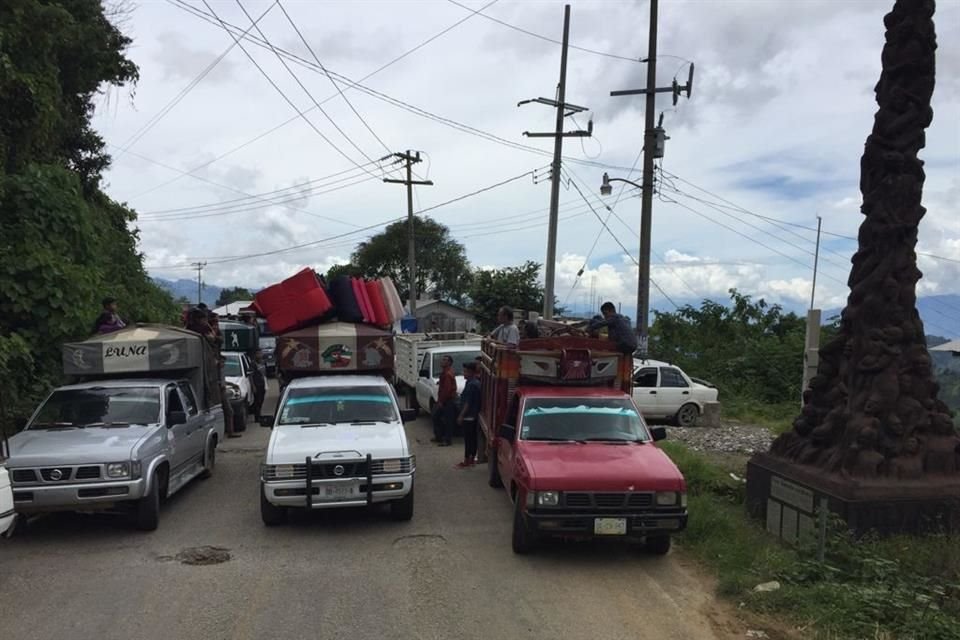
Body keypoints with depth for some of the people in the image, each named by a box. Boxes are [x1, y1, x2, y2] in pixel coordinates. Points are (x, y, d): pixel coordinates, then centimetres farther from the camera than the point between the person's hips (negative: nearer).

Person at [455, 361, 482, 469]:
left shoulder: (471, 384, -19)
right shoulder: (476, 382, 11)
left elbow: (468, 403, -21)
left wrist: (461, 415, -17)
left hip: (469, 416, -10)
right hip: (474, 415, 10)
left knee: (468, 439, -4)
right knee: (473, 438, 14)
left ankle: (466, 462, 1)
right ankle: (472, 459, 20)